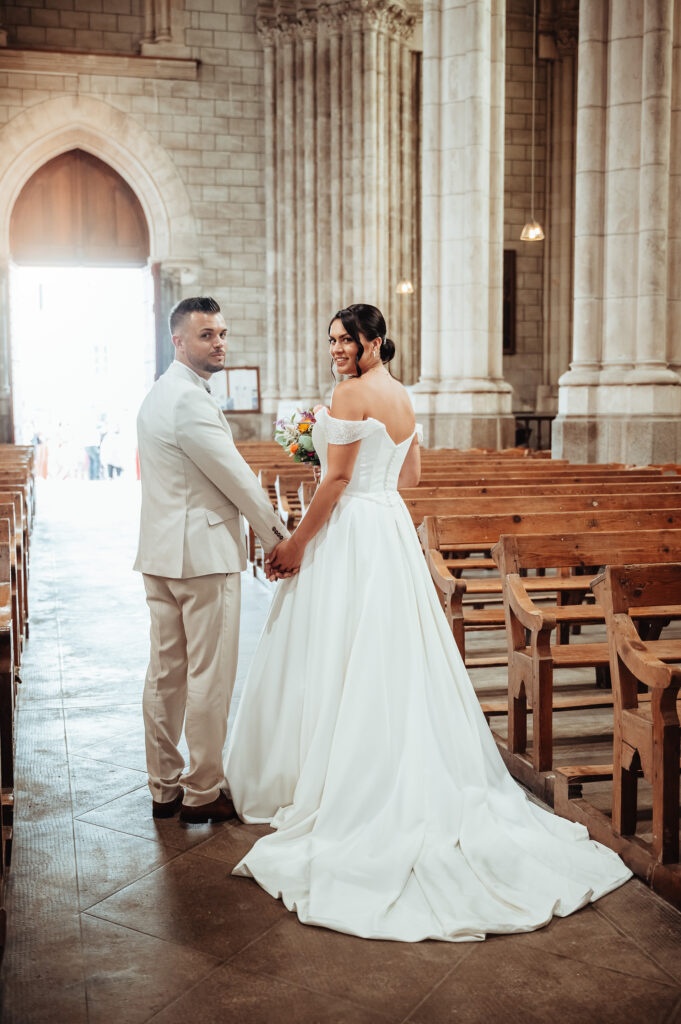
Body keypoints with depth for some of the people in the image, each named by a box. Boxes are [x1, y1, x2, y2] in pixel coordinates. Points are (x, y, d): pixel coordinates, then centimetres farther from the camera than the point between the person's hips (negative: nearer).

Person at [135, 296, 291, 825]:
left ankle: (165, 786, 22)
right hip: (203, 553, -10)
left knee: (167, 671, 13)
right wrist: (279, 538, -4)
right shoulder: (189, 399, -16)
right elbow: (236, 476, -15)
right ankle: (202, 792, 10)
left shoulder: (161, 393, 17)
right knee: (210, 676, 0)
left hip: (164, 552, 10)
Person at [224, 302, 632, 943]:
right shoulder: (401, 396, 13)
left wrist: (295, 545, -12)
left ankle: (329, 787, 10)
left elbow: (337, 479, -17)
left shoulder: (351, 394, -13)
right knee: (393, 661, 14)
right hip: (391, 530, 9)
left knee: (336, 664, 0)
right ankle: (417, 785, 22)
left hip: (349, 533, -9)